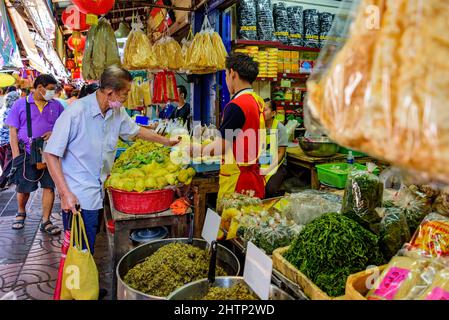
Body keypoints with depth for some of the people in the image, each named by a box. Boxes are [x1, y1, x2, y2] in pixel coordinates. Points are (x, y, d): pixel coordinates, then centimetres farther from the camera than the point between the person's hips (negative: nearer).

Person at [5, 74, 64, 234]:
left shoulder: (56, 105, 6)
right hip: (26, 154, -1)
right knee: (23, 187, 9)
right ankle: (21, 213, 38)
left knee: (49, 186, 1)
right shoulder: (21, 104, 0)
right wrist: (16, 155, -7)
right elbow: (13, 131, 0)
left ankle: (46, 222, 13)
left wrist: (55, 133, -11)